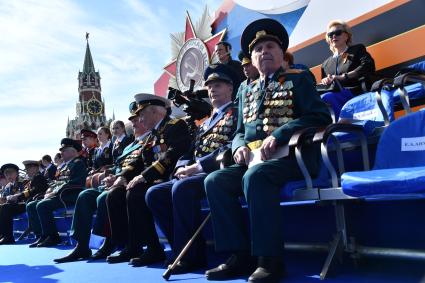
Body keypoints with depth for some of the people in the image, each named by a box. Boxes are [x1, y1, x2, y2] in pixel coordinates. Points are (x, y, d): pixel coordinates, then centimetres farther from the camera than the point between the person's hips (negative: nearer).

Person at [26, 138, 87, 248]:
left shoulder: (78, 163, -3)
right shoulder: (64, 166, 26)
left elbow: (73, 183, -16)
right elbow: (56, 182, 25)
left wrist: (56, 192, -18)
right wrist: (49, 191, 4)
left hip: (70, 196, -10)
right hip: (58, 195, 10)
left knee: (42, 205, -28)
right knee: (30, 206, -1)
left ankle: (52, 237, -18)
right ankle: (41, 236, -1)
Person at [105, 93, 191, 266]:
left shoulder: (176, 126, -5)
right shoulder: (153, 135, 23)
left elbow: (173, 155, -21)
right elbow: (140, 160, 19)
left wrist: (144, 176, -25)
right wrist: (124, 176, 0)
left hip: (167, 179, -9)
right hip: (151, 180, 9)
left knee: (135, 194, -30)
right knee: (114, 196, -5)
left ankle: (154, 249, -20)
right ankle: (131, 247, -2)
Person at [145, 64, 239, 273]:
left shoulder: (236, 114, 4)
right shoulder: (206, 122, 28)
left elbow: (231, 148, -12)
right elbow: (191, 151, 22)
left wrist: (196, 166, -16)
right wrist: (183, 167, -1)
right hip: (195, 173, 8)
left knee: (181, 189, -35)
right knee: (154, 194, -10)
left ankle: (190, 255, -21)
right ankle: (186, 250, -8)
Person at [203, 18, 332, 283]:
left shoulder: (298, 79, 6)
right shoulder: (248, 92, 23)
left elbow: (320, 117, -8)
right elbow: (240, 131, 24)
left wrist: (278, 135, -20)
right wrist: (240, 147, -3)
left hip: (292, 156, -6)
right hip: (254, 158, 6)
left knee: (255, 177, -36)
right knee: (215, 181, -17)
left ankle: (270, 259, -26)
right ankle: (240, 255, -13)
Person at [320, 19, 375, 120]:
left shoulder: (357, 49, 18)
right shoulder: (326, 63, 29)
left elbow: (368, 66, -3)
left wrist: (343, 77, -13)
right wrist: (324, 82, 1)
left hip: (355, 92, -3)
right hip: (334, 94, 4)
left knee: (325, 98, -36)